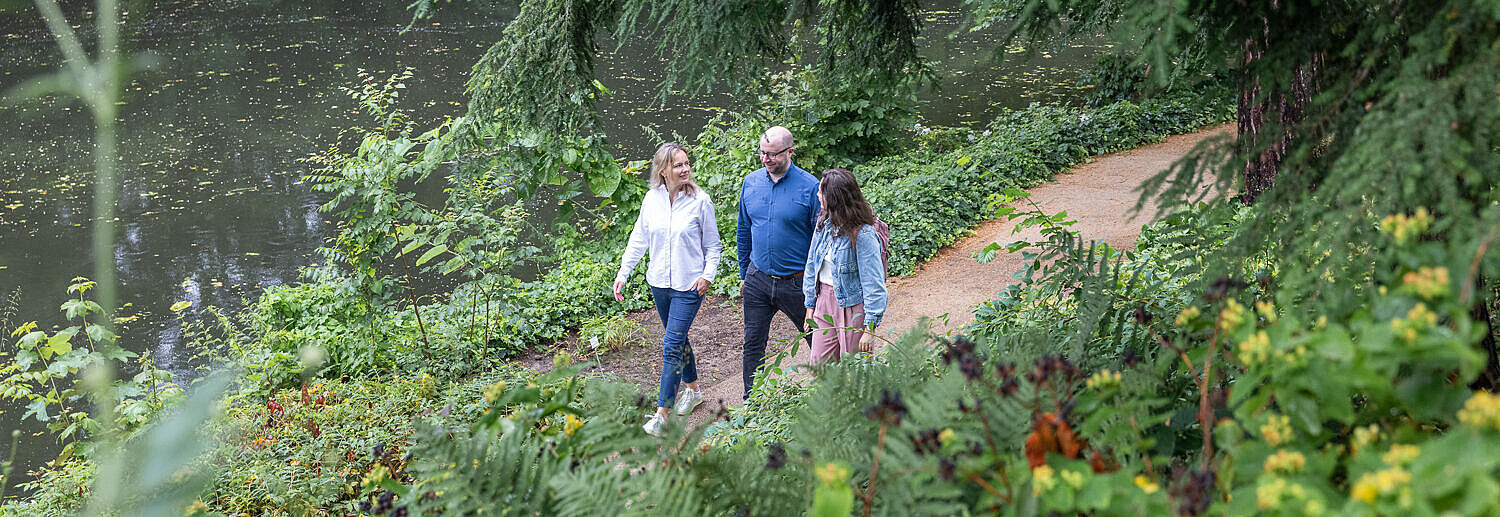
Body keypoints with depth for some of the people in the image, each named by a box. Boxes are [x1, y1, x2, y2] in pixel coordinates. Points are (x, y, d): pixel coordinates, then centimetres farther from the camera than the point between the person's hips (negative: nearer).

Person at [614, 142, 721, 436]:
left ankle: (662, 413, -3)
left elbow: (713, 246, -1)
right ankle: (693, 389, 40)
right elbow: (638, 240, 8)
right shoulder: (652, 199, 0)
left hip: (689, 286, -4)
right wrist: (622, 274, 2)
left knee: (672, 345, -8)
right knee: (677, 338, 19)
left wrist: (708, 275, -14)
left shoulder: (700, 200, -10)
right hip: (659, 282, 4)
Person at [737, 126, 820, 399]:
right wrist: (744, 275, 16)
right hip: (757, 280, 4)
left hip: (796, 282, -4)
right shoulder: (751, 182, 2)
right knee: (753, 344, 10)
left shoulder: (809, 187, -13)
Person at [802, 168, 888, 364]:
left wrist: (869, 327, -18)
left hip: (852, 304, -7)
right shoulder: (823, 223, 1)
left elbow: (874, 285, -18)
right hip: (824, 300, 7)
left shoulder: (863, 234, -21)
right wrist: (810, 305, 13)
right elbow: (812, 266, 12)